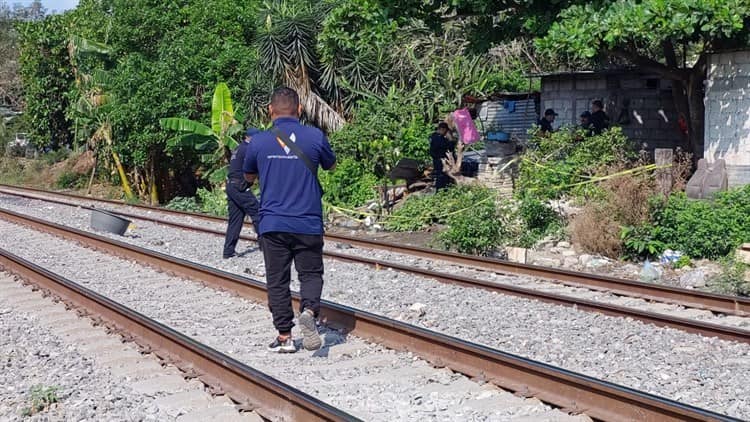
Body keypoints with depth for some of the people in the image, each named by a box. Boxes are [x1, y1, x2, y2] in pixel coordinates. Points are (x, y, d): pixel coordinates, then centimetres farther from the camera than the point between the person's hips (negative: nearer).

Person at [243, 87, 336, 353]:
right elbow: (331, 166, 16)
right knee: (310, 273, 12)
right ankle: (309, 310, -16)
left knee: (277, 281, 9)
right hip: (308, 223, 0)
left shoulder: (259, 142, -3)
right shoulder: (315, 137, -4)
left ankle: (284, 337, 10)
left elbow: (249, 177, 15)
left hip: (272, 224, 0)